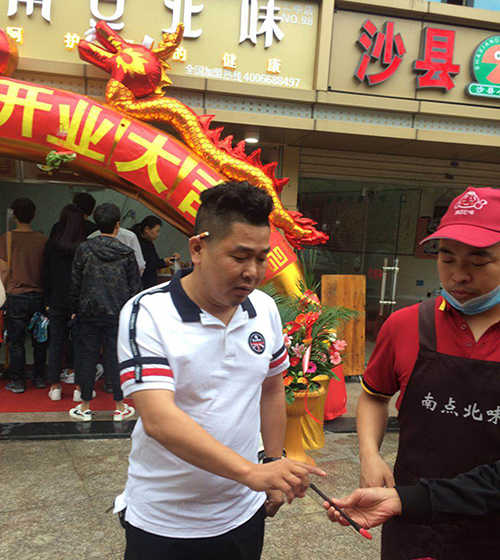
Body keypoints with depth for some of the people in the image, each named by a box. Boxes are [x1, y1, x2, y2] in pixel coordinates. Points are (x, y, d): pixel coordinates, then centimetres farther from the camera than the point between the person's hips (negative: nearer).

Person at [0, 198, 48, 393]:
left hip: (16, 296, -2)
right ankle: (39, 378, 21)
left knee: (16, 342, 7)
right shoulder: (42, 239, -1)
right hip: (39, 295, 2)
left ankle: (17, 381, 12)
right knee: (39, 340, 13)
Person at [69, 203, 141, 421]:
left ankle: (85, 407, 18)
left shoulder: (84, 249, -4)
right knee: (116, 357, 7)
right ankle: (119, 407, 15)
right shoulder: (126, 253, -4)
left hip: (89, 313, 0)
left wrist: (75, 310, 11)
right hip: (118, 314, 0)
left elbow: (75, 284, 1)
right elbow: (135, 286, 0)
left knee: (87, 356, 9)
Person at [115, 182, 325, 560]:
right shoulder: (147, 314, -20)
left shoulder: (265, 309, -3)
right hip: (162, 522, -4)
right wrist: (251, 472, -36)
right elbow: (159, 419, -30)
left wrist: (274, 466, 9)